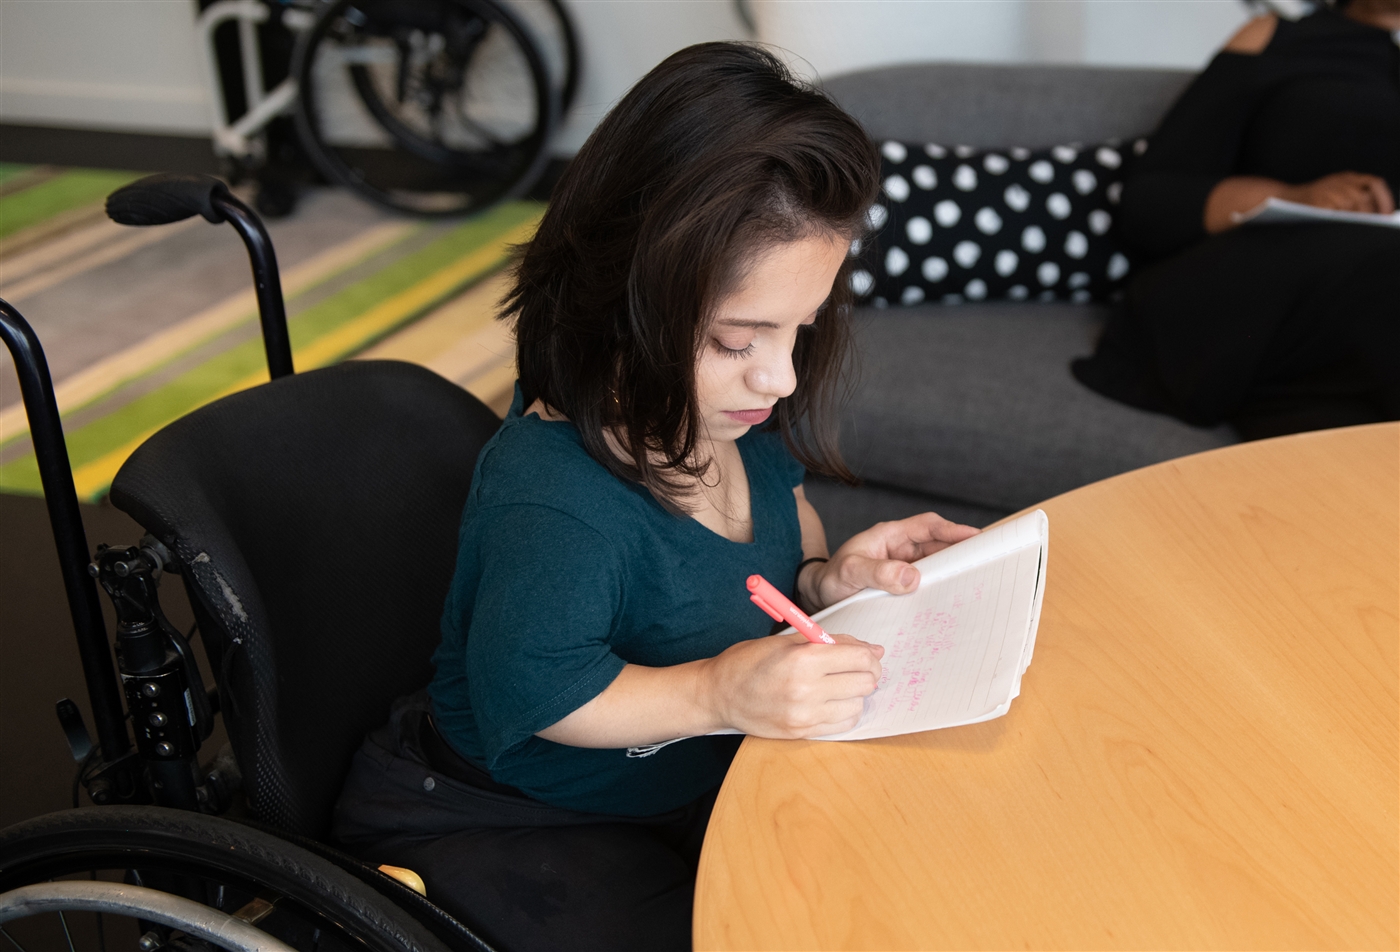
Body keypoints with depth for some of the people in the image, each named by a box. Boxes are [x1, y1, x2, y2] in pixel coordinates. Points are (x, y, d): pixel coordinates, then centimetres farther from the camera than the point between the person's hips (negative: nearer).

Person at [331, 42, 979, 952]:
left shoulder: (736, 413, -10)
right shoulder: (551, 500, -37)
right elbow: (529, 694, -26)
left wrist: (822, 576, -10)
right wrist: (718, 693, -35)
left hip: (697, 775, 7)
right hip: (508, 821, -7)